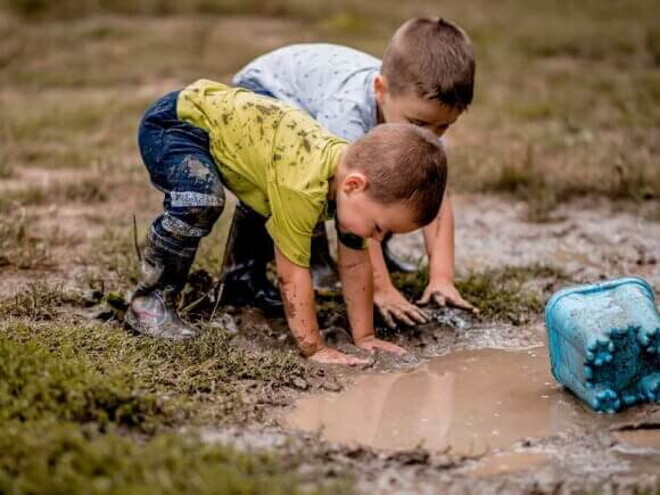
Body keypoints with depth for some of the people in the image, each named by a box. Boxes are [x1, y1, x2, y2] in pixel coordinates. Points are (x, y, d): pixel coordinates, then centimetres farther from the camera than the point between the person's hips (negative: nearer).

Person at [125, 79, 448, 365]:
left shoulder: (353, 166, -10)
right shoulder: (302, 187, -36)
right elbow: (293, 272, -29)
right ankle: (149, 302, -17)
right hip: (172, 123, -9)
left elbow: (355, 264, 0)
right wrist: (313, 348, -23)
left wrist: (363, 337, 3)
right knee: (202, 201, -34)